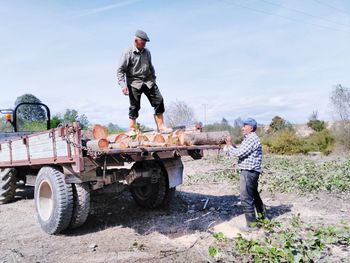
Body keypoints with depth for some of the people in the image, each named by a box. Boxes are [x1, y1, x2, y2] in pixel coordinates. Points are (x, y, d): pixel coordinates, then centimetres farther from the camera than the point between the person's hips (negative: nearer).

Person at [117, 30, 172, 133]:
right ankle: (132, 129, 6)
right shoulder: (128, 53, -6)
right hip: (134, 83, -5)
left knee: (159, 101, -3)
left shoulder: (147, 52, 11)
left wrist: (153, 78, 21)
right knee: (134, 106, -4)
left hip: (148, 81, 5)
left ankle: (161, 127, 2)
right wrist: (123, 85, -21)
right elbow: (120, 70, -10)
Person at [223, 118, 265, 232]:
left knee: (246, 198, -5)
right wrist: (230, 145, 1)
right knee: (254, 194, 24)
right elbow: (240, 152, 14)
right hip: (250, 172, 11)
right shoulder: (249, 138, 16)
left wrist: (229, 146, -6)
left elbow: (239, 153, -21)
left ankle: (251, 224, 3)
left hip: (248, 172, -11)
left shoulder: (252, 139, -17)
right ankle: (262, 215, 40)